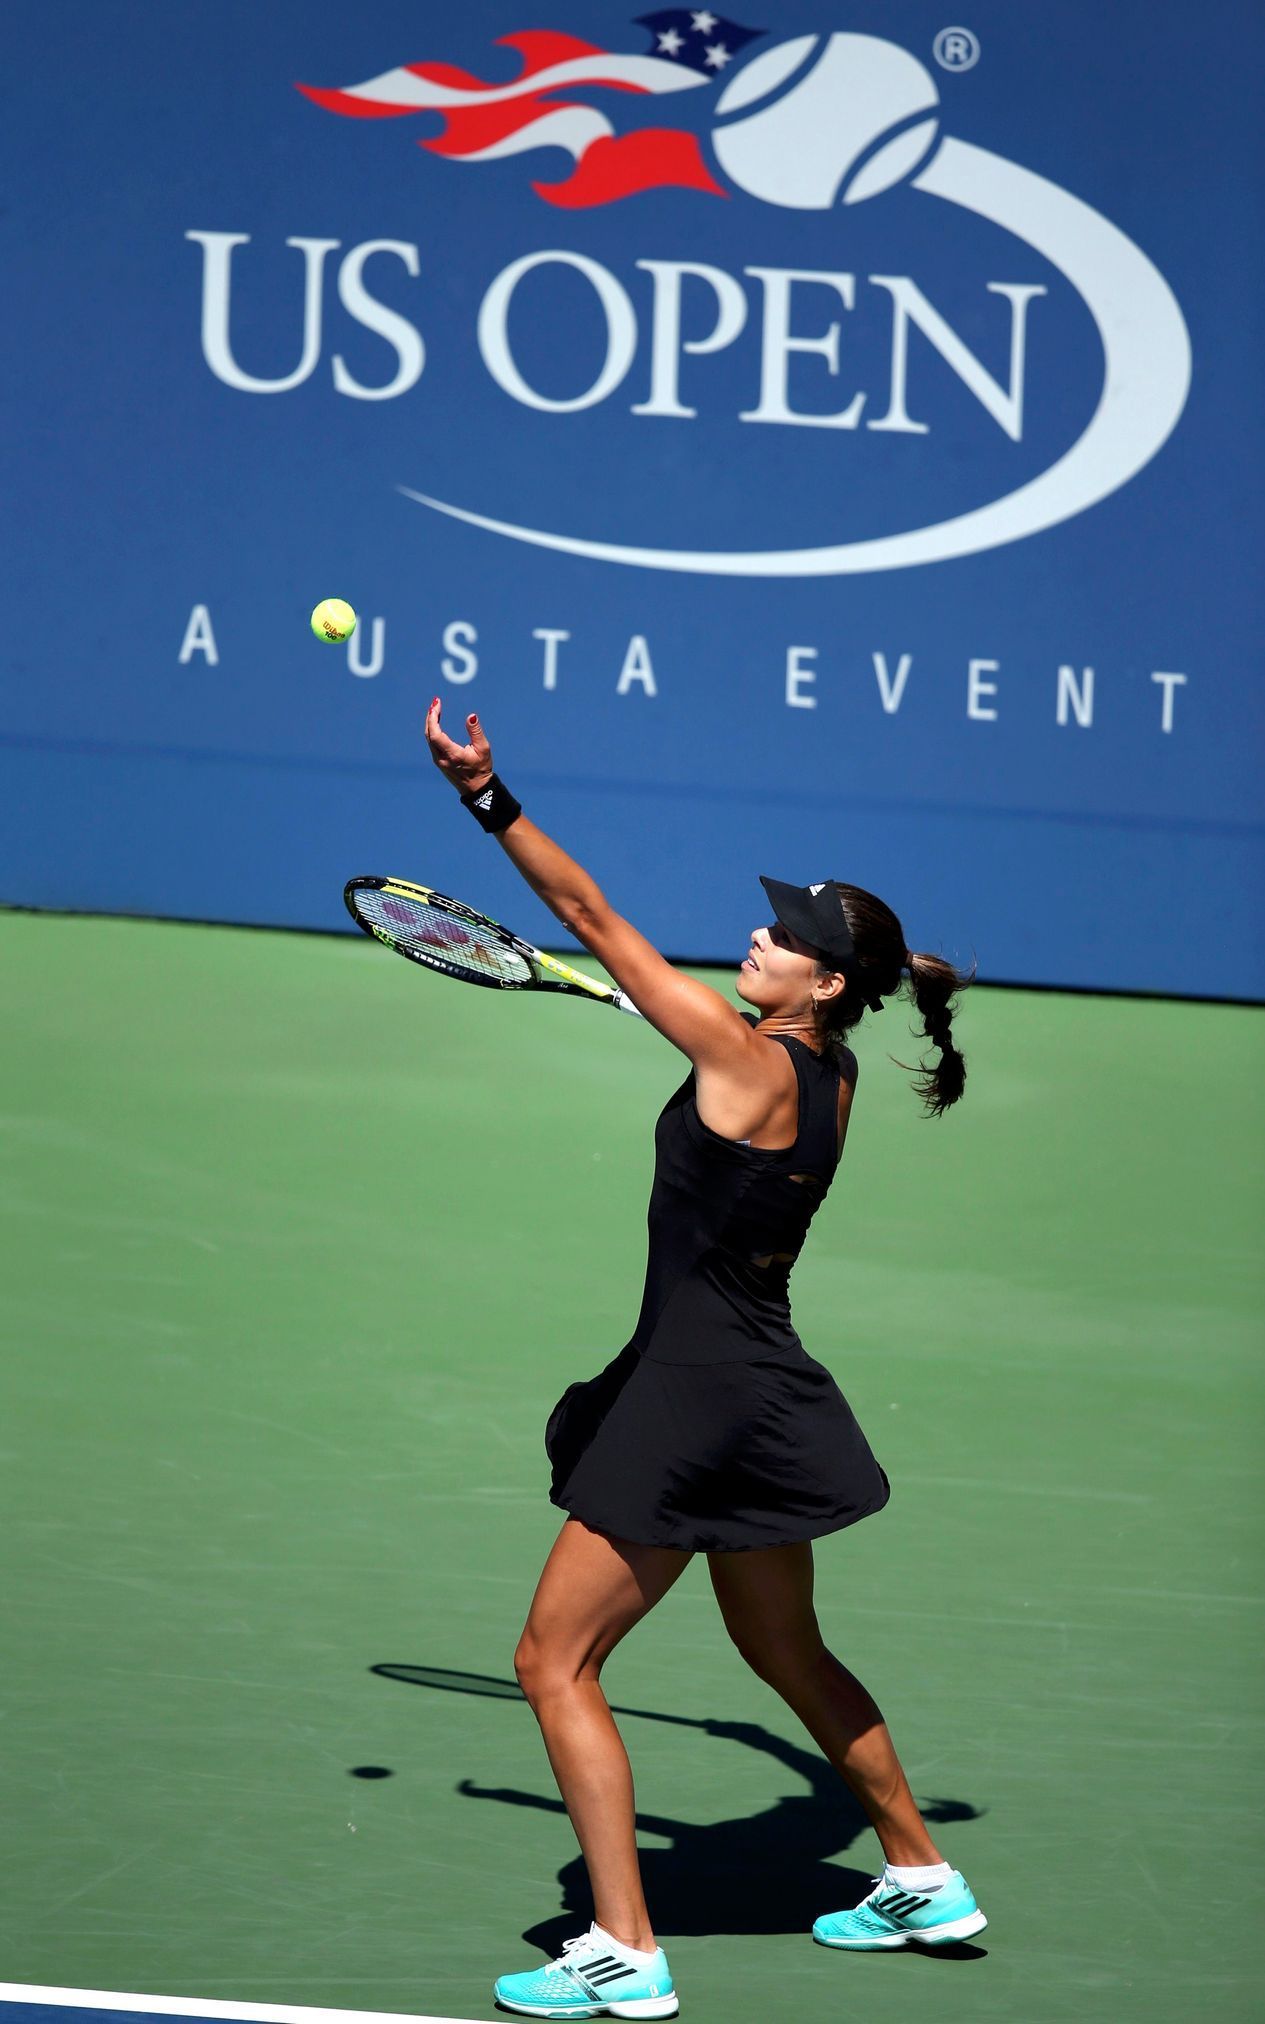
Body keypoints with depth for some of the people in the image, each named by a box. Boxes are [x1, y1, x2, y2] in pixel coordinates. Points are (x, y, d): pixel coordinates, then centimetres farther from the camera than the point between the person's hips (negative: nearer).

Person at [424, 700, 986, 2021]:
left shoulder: (750, 1063, -18)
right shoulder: (831, 1077, 3)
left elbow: (593, 919, -21)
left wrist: (492, 803, -22)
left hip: (696, 1394, -9)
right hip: (760, 1392, 9)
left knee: (554, 1664, -3)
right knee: (785, 1654, 27)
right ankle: (924, 1881, 37)